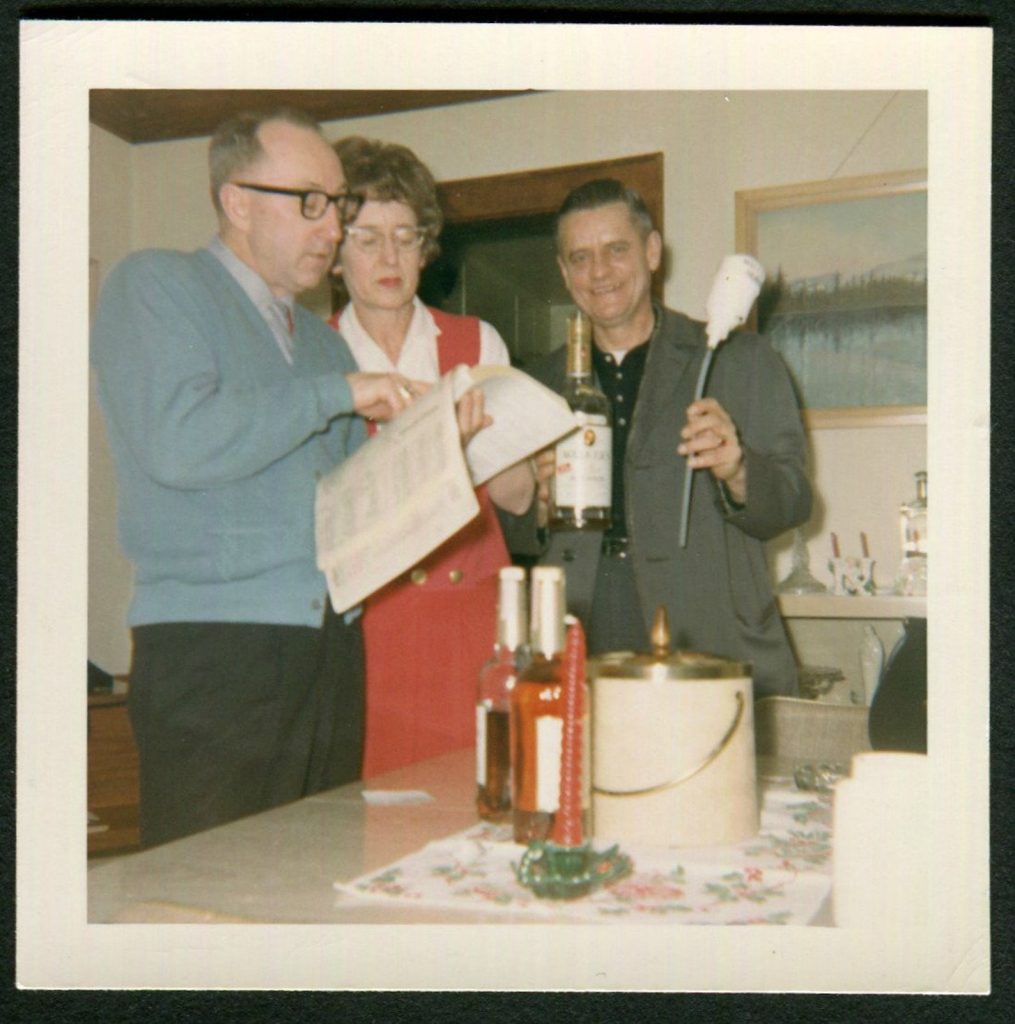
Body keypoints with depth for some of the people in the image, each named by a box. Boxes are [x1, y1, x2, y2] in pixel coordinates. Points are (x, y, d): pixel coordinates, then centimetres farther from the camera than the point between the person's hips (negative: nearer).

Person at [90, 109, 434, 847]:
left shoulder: (322, 340, 22)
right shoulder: (154, 287, 1)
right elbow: (177, 441, -17)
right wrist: (338, 393, -11)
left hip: (333, 652, 6)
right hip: (212, 653, -6)